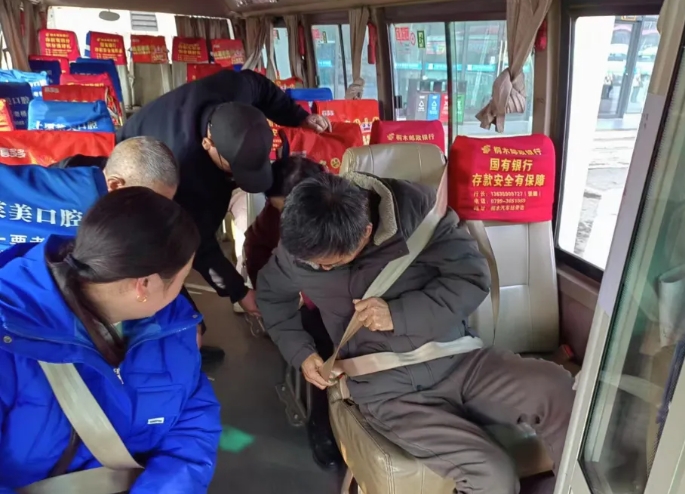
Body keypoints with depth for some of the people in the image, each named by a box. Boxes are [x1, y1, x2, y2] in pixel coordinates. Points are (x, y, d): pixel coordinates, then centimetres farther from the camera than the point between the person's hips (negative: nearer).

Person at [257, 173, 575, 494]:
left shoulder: (414, 206, -14)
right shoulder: (297, 249, -7)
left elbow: (472, 278, -12)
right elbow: (271, 294, 15)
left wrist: (398, 314, -20)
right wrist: (299, 352, 5)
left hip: (459, 360, 2)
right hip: (390, 391, -1)